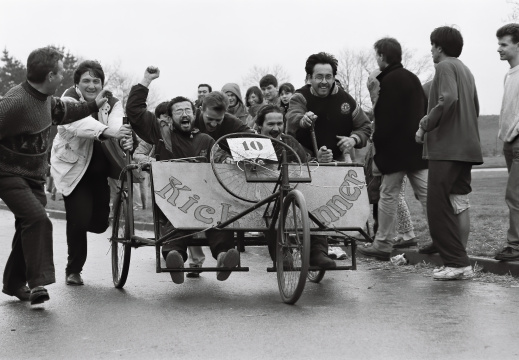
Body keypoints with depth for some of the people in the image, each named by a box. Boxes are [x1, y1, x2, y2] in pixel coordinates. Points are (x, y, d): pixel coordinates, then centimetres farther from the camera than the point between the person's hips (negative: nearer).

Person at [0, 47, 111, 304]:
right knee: (37, 220, -23)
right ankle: (38, 282, -21)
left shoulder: (46, 98, 4)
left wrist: (93, 105, 29)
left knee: (28, 226, 12)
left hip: (34, 176, 9)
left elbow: (63, 113, 26)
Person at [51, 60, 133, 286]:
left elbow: (117, 124, -26)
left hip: (98, 167, 4)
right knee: (80, 218, -14)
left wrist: (126, 139, -50)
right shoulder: (69, 100, -15)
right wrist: (107, 131, -56)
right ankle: (73, 269, 6)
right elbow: (78, 123, -38)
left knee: (99, 222, 5)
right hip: (73, 166, -4)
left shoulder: (111, 103, -4)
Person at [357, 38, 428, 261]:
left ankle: (383, 245, 5)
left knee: (388, 195, 0)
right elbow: (423, 111, 18)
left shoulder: (390, 81, -11)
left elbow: (387, 118, -16)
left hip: (396, 149, -8)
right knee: (425, 193, 5)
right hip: (418, 149, 8)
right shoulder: (411, 77, 16)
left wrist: (377, 142, -7)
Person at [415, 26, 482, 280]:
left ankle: (456, 262, -11)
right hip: (467, 147, 9)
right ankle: (460, 261, 11)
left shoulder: (445, 66, -6)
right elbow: (475, 108, 23)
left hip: (446, 147, -9)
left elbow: (448, 99, -22)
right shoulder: (465, 70, 22)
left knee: (438, 207, -8)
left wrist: (425, 126, -14)